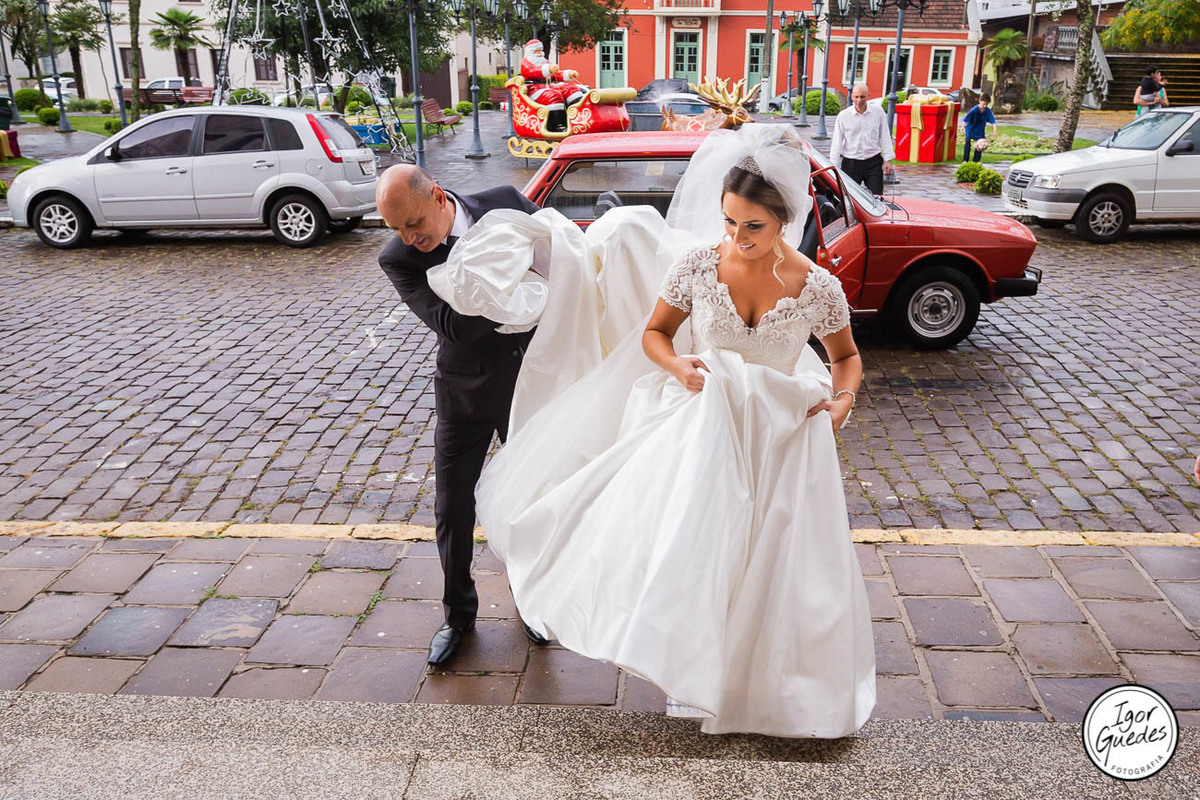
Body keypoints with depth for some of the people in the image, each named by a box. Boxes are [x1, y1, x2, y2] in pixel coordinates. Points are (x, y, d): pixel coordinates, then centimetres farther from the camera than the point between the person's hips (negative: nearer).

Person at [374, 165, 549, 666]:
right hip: (466, 393, -1)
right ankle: (458, 613, 29)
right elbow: (453, 326, -26)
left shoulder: (505, 203, -12)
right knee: (453, 507, 6)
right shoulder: (399, 259, -16)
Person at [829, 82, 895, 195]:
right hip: (850, 163, -1)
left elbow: (885, 137, 9)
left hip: (873, 162, 1)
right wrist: (834, 167, -3)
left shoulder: (878, 112, 3)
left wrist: (888, 160, 5)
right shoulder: (843, 116, -1)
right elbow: (836, 143, 1)